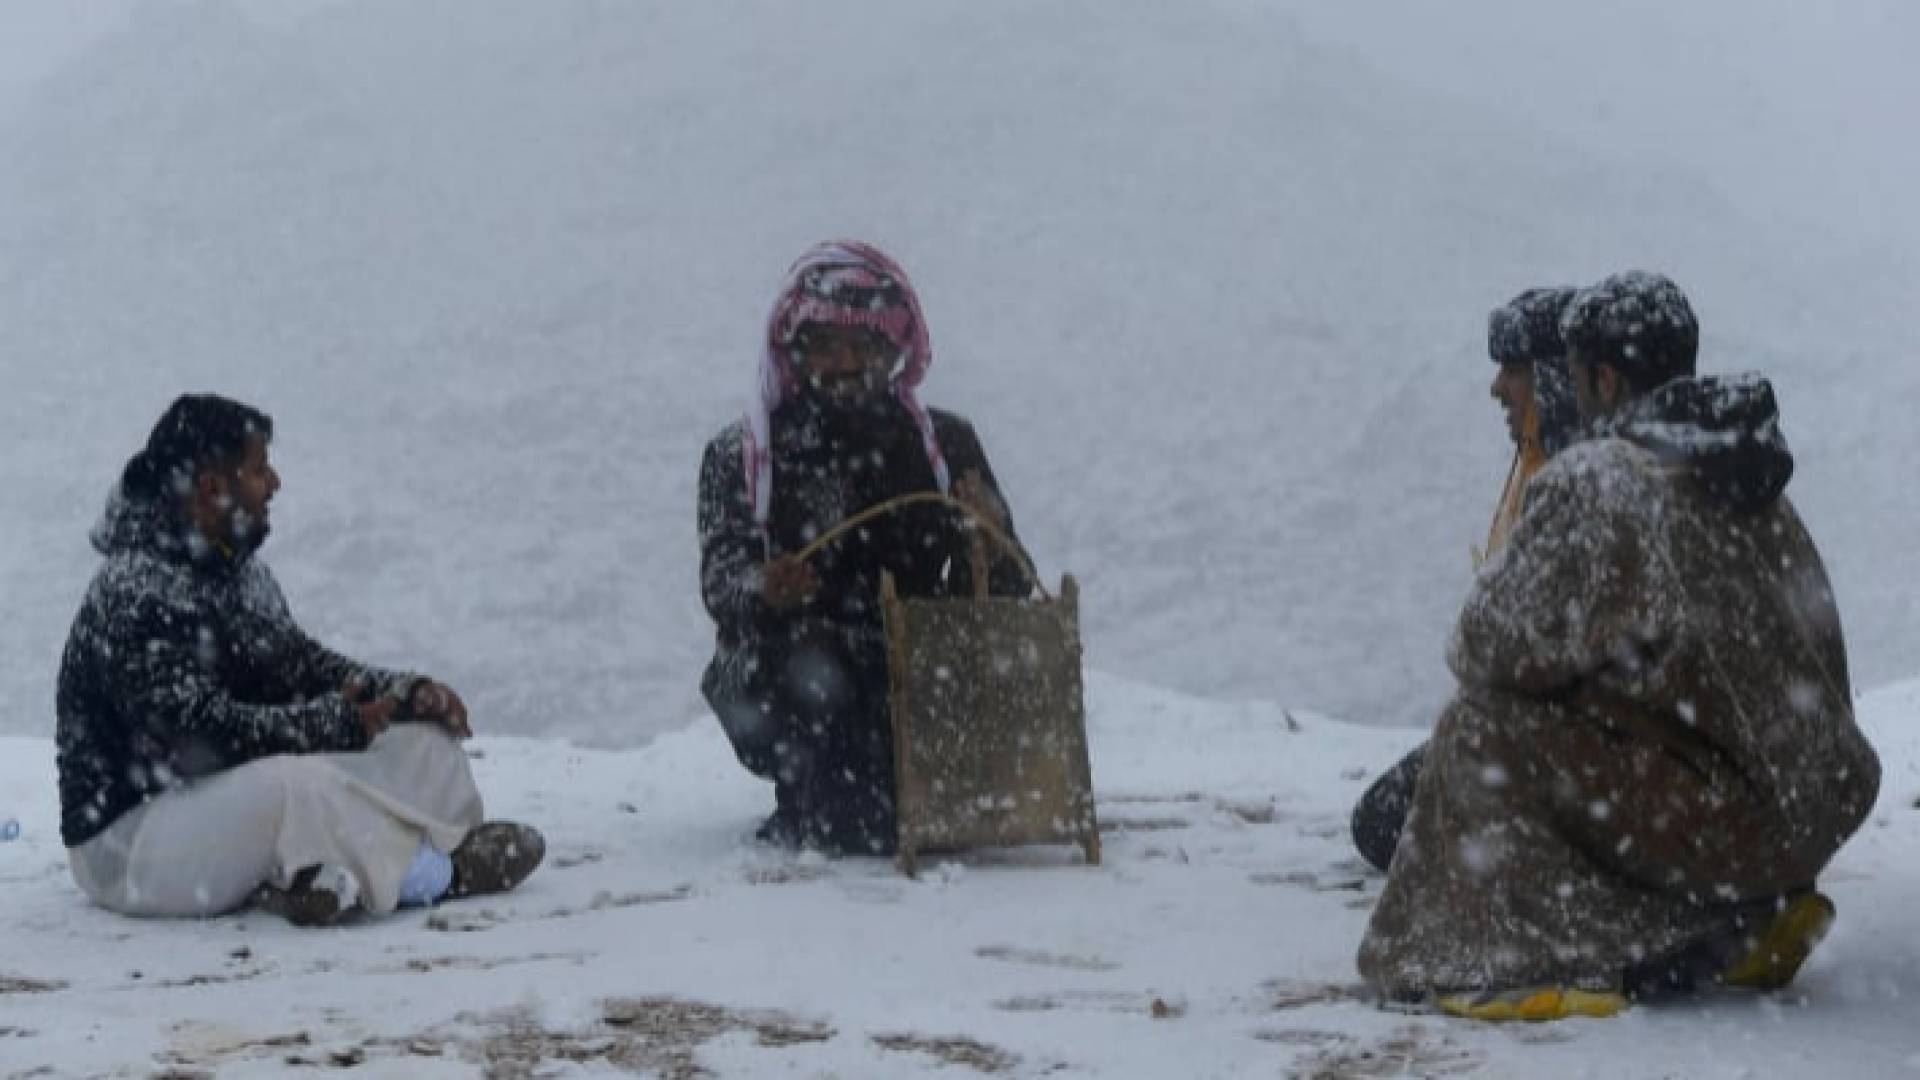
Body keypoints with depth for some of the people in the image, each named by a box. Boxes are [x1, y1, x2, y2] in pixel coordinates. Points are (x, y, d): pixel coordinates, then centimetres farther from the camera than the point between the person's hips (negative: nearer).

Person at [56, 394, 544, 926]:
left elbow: (300, 661, 14)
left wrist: (406, 691, -2)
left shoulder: (235, 566, 8)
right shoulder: (137, 596, -21)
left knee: (422, 739, 2)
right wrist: (346, 721, -19)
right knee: (297, 783, -37)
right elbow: (209, 732, -26)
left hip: (234, 795, 10)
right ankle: (429, 872, -17)